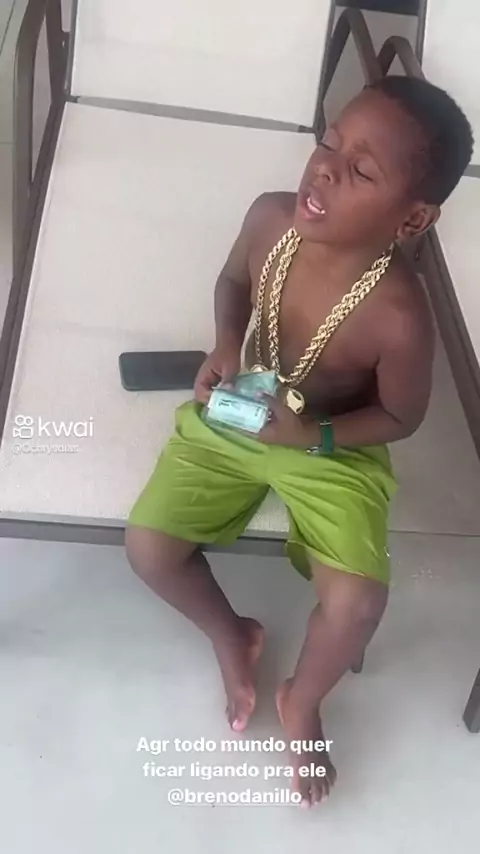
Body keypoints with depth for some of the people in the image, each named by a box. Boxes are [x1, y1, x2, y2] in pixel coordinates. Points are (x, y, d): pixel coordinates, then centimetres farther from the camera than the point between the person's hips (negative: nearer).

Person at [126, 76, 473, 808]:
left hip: (334, 450, -3)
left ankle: (302, 702, 19)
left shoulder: (398, 317, -29)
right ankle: (231, 634, 26)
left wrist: (315, 437, -25)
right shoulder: (270, 217, -18)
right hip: (234, 417, 4)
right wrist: (226, 348, -14)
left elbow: (400, 418, -11)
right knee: (147, 546, -7)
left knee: (358, 603, -18)